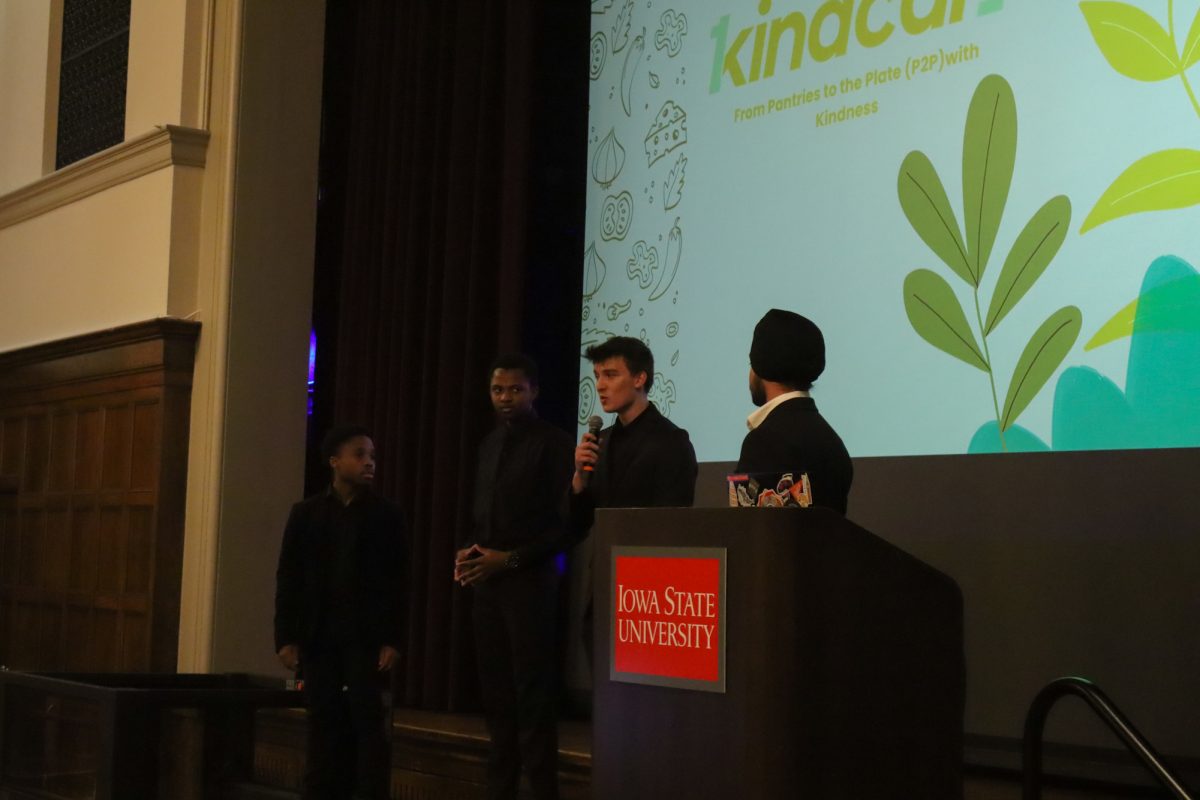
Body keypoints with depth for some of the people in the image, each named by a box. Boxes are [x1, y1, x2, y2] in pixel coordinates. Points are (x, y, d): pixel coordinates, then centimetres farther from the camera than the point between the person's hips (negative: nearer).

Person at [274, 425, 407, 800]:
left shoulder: (386, 515, 3)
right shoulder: (306, 513, 7)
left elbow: (397, 583, -1)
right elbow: (288, 579, 5)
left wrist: (392, 639, -9)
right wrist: (286, 637, -3)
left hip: (366, 635, -2)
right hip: (318, 636, 2)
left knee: (368, 720, -5)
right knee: (324, 723, 4)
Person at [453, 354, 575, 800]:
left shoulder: (553, 443, -5)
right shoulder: (490, 444, 16)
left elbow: (565, 524, -10)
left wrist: (511, 558, -15)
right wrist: (469, 549, 0)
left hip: (530, 581, -6)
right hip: (487, 582, 6)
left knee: (533, 694, -5)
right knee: (496, 693, 8)